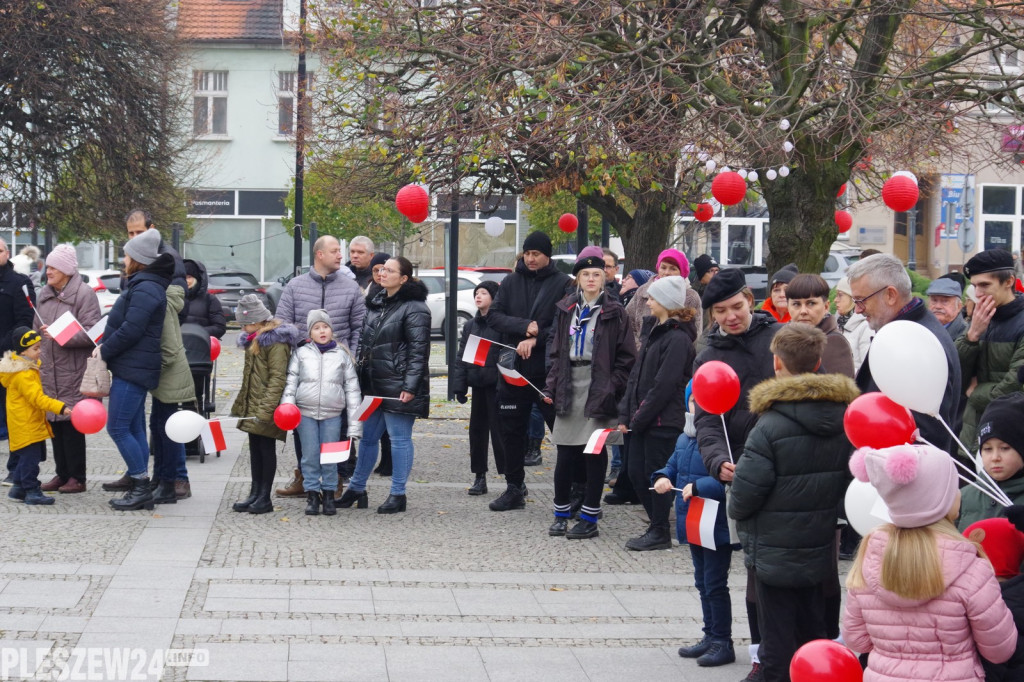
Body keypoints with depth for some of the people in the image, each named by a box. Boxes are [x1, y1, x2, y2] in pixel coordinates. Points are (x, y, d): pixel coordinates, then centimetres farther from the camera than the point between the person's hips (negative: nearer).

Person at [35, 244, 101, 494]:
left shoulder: (84, 294, -8)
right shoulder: (44, 295, 15)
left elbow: (91, 333, -15)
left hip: (73, 372, -7)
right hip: (49, 371, 7)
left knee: (72, 424, -5)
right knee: (55, 423, 10)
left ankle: (77, 477, 2)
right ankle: (62, 474, 18)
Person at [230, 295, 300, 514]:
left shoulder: (276, 341, -16)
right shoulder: (253, 340, 15)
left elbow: (277, 378, -21)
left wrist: (266, 409, -25)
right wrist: (240, 404, 21)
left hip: (267, 408, -9)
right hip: (252, 406, 9)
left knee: (266, 448, -2)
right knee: (255, 448, 12)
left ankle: (265, 498, 5)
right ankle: (255, 494, 19)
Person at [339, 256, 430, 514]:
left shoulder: (414, 308, -11)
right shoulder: (376, 304, 15)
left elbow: (418, 350, -15)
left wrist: (410, 386, -19)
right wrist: (361, 375, 17)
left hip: (397, 386, -8)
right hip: (373, 384, 8)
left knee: (400, 439, 0)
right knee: (367, 436, 14)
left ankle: (398, 495, 8)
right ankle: (357, 489, 24)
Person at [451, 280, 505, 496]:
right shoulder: (470, 326, 14)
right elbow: (461, 357, 14)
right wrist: (459, 386, 6)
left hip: (496, 384, -7)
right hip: (478, 384, 7)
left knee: (499, 429, -6)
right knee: (477, 429, 9)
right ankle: (479, 477, 16)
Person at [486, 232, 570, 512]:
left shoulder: (563, 283, -3)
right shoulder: (511, 282, 8)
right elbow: (494, 315, 0)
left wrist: (536, 339, -18)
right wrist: (525, 327, -15)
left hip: (549, 371, -4)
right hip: (514, 370, 4)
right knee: (512, 431, 10)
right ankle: (514, 488, 21)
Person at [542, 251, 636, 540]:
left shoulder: (614, 311, -1)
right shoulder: (567, 309, 11)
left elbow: (625, 357, -3)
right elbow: (557, 351, 13)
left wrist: (612, 388, -12)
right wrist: (551, 386, 4)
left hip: (598, 388, -4)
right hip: (569, 387, 4)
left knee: (595, 451, -1)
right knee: (565, 453, 4)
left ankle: (590, 518, 5)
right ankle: (562, 513, 16)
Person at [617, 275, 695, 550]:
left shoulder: (677, 339, -14)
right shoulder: (655, 330, 15)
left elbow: (664, 386, -19)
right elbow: (637, 374, 14)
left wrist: (639, 417, -15)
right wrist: (626, 414, 7)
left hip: (663, 421, -9)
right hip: (642, 420, 9)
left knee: (655, 475, -1)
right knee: (635, 473, 10)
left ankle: (660, 533, 11)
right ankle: (657, 526, 23)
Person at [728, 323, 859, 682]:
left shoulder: (771, 427, -22)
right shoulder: (845, 419, -2)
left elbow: (744, 495, -19)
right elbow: (849, 481, 6)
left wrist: (736, 510, 2)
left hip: (775, 555, -6)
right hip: (820, 553, 6)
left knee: (779, 649, 4)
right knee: (813, 637, 19)